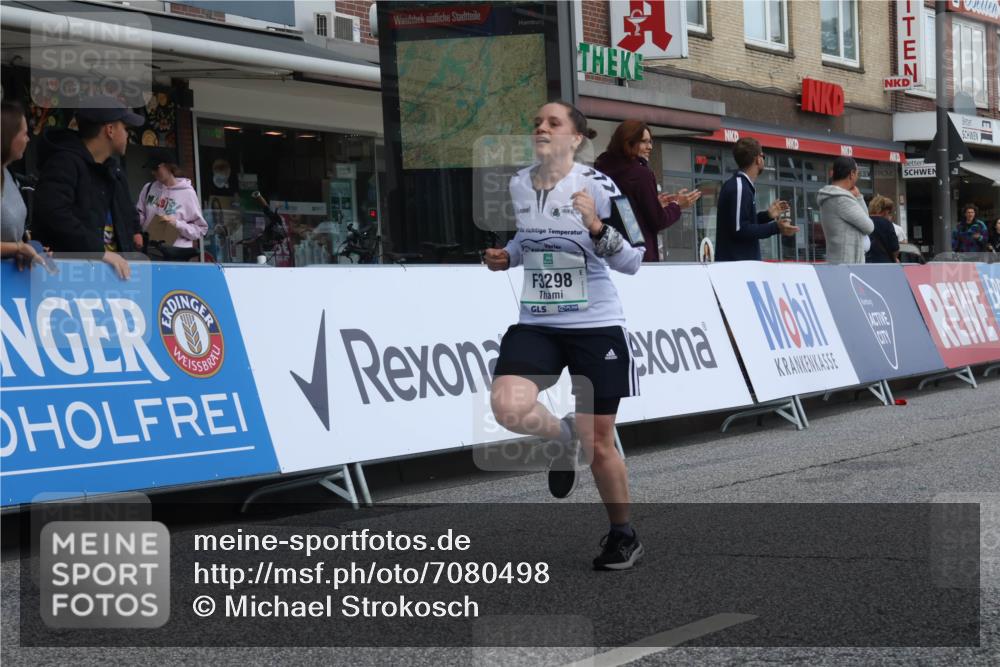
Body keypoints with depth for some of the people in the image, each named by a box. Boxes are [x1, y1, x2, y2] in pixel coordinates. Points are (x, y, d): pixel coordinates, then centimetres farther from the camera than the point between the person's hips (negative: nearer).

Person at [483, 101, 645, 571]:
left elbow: (632, 262, -13)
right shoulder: (519, 184, 3)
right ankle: (562, 436, 11)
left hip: (596, 326, -4)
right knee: (508, 407, -24)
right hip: (536, 323, 4)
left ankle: (623, 535, 28)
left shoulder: (597, 186, -12)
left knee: (598, 446, 4)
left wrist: (596, 227, -29)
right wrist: (506, 257, 2)